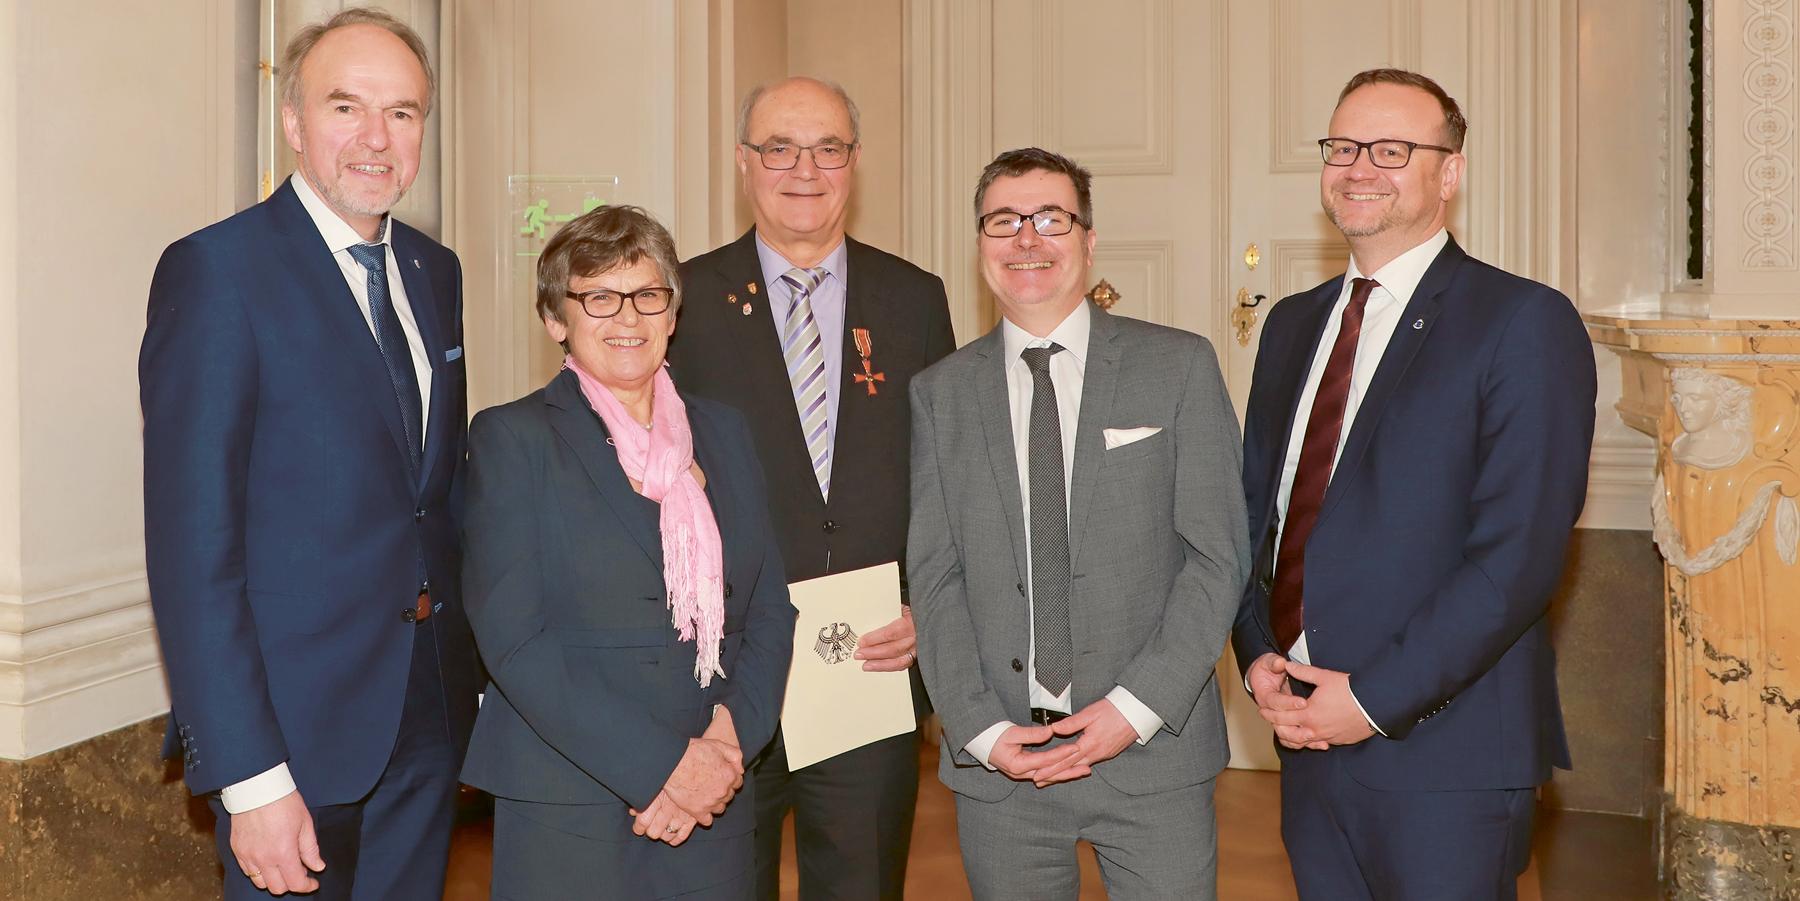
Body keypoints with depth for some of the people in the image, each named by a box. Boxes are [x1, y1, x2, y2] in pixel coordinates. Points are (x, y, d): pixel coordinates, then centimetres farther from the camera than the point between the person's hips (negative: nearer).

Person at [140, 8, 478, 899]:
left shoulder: (434, 272, 9)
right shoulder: (216, 270, -12)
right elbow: (190, 541, -16)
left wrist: (467, 684, 7)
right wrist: (248, 779, -19)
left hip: (430, 716, 6)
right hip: (296, 725, -6)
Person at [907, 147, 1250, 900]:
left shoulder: (1180, 366, 2)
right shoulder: (939, 394, 7)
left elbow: (1218, 553, -2)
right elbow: (933, 575, 4)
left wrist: (1138, 707, -11)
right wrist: (980, 727, -7)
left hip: (1154, 751, -1)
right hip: (998, 766, 2)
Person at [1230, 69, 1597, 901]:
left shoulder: (1524, 323, -9)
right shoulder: (1293, 323, 13)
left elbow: (1518, 554, -16)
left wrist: (1373, 699, -17)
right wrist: (1258, 655, -2)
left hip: (1442, 747, -6)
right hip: (1308, 737, 6)